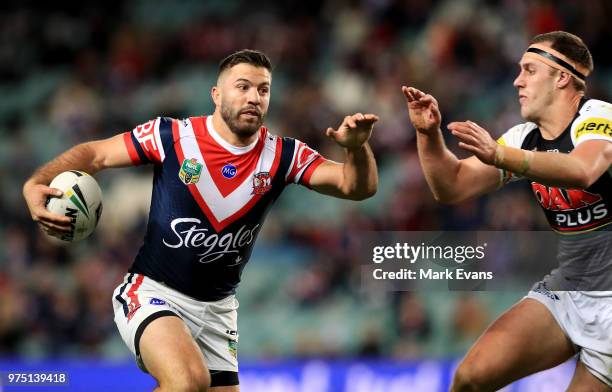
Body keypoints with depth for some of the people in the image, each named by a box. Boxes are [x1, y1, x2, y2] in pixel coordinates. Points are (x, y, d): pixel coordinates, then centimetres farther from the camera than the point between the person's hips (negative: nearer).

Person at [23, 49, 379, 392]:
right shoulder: (172, 136, -11)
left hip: (217, 309, 5)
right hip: (155, 292, -5)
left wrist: (357, 148, -29)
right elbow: (95, 154, -2)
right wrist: (37, 184, -19)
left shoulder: (282, 155, -3)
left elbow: (357, 187, -7)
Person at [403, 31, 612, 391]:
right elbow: (452, 187, 9)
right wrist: (428, 134, -9)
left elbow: (582, 171, -36)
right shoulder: (525, 138, 8)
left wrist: (498, 154, -49)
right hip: (567, 288, 6)